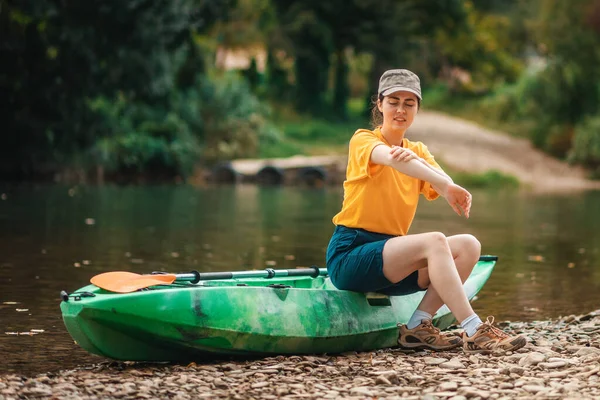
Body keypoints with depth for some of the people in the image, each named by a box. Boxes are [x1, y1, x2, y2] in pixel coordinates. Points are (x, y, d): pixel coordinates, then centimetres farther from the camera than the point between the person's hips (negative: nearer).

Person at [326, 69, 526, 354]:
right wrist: (444, 185, -47)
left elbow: (447, 188, -9)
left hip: (391, 260, 7)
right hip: (349, 255, -7)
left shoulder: (418, 150, 14)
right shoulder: (363, 140, -4)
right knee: (435, 241, -29)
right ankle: (473, 332, -34)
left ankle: (417, 326, -19)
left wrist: (415, 159, -32)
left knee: (468, 245, -15)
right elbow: (390, 157, -30)